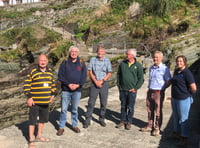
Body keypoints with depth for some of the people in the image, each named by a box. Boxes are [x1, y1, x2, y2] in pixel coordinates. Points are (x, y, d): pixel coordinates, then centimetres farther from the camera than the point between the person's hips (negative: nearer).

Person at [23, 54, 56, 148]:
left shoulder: (50, 72, 7)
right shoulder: (33, 72, -10)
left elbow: (53, 84, 18)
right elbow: (26, 85, -9)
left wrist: (53, 95, 14)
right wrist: (29, 97, -13)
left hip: (46, 101, 6)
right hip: (34, 101, -6)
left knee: (43, 119, 18)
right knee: (33, 120, 2)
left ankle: (39, 136, 38)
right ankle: (31, 140, 15)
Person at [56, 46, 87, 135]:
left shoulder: (81, 63, 6)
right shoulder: (65, 62, 2)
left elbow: (84, 76, 4)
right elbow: (60, 76, -1)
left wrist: (78, 85, -11)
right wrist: (68, 84, -13)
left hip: (77, 90, 1)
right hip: (66, 89, -1)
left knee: (75, 109, 12)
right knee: (64, 109, 1)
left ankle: (75, 125, 26)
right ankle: (61, 127, 11)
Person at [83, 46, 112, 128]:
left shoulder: (107, 60, 1)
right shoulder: (92, 59, 1)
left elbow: (109, 73, 0)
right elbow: (90, 72, 0)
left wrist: (101, 81, -11)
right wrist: (96, 81, -11)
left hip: (104, 83, 1)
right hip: (94, 83, -1)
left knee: (103, 103, 7)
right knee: (91, 102, -1)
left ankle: (102, 119, 22)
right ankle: (87, 120, 8)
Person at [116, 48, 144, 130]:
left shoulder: (138, 65, -4)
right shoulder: (122, 64, 4)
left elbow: (141, 79, -1)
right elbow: (118, 75, 15)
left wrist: (135, 88, -7)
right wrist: (119, 85, 9)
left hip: (132, 90, -3)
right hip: (123, 89, 3)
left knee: (130, 107, 5)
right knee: (123, 106, 12)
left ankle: (129, 122, 19)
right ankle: (123, 121, 24)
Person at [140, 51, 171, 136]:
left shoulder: (165, 69, -9)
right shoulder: (151, 68, 11)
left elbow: (169, 81, -7)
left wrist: (162, 88, -7)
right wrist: (150, 88, 11)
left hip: (158, 93, -6)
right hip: (150, 91, 6)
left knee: (158, 111, 3)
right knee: (150, 110, 13)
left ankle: (157, 128, 14)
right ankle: (150, 126, 27)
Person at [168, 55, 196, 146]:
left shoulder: (187, 73, -17)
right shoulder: (176, 71, 8)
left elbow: (193, 88, -20)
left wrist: (187, 93, -4)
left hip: (183, 99, -8)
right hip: (174, 98, 8)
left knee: (183, 119, 0)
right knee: (175, 117, 19)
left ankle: (184, 138, 11)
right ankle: (176, 133, 36)